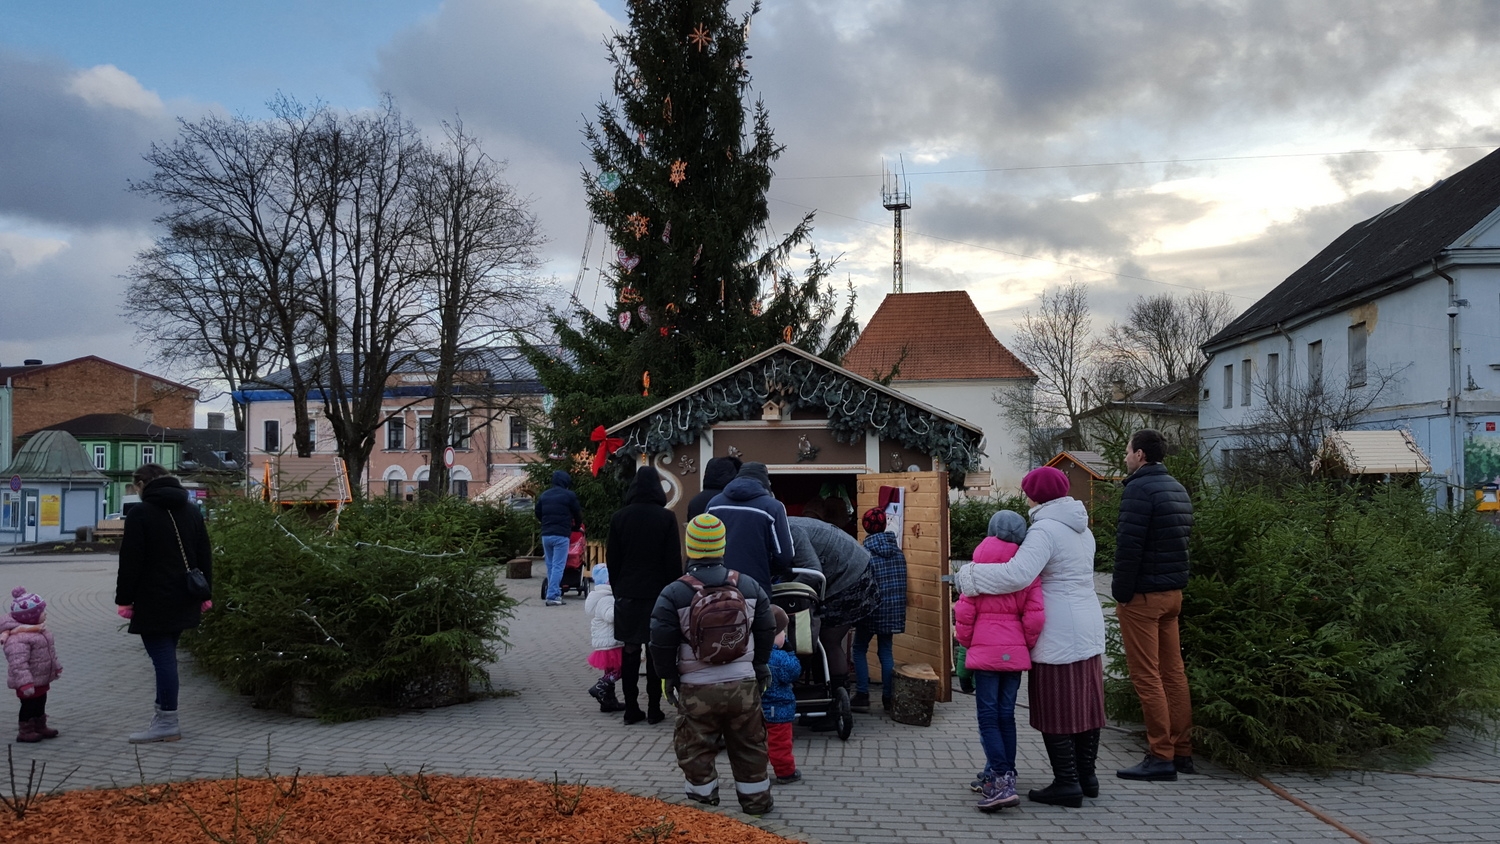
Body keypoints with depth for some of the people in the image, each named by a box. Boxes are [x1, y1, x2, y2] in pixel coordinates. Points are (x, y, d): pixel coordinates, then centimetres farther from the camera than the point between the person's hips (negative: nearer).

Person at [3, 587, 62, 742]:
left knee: (40, 702, 18)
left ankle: (40, 727, 31)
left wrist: (56, 666, 27)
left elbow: (49, 651, 20)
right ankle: (25, 731, 11)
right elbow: (18, 664, -32)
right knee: (29, 705, -1)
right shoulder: (17, 638, -28)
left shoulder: (37, 629, 8)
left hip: (41, 678, 10)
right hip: (30, 681, -10)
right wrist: (25, 683, -34)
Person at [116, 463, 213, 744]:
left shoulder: (140, 513, -9)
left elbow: (130, 562, -12)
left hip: (153, 602, -7)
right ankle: (163, 713, 22)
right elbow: (205, 555, 14)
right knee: (166, 655, 16)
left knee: (163, 657, -5)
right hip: (183, 601, 7)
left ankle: (167, 721, -1)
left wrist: (124, 600, -5)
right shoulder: (192, 510, 12)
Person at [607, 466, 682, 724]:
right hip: (657, 593, -2)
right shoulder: (666, 518, -7)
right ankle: (654, 709, 4)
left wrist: (617, 588, 15)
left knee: (630, 650, 6)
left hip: (627, 594, 2)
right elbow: (674, 560, -5)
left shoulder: (619, 517, 1)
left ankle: (631, 709, 9)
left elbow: (612, 559, 6)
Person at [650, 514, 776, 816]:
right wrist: (760, 665, 22)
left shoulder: (673, 594, -11)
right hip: (743, 684, 3)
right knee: (748, 747, 17)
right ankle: (755, 800, 28)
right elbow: (766, 631, 9)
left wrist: (668, 677, 8)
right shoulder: (749, 586, 0)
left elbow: (661, 644, -8)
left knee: (696, 749, 13)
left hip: (696, 689, -3)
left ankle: (703, 802, 20)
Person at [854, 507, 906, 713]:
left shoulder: (865, 553, -13)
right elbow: (902, 582, 10)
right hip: (893, 610, 5)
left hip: (871, 610, -5)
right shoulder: (897, 551, 3)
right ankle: (888, 698, 11)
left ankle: (862, 696, 4)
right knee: (886, 651, 11)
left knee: (860, 649, 9)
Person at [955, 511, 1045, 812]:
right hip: (1015, 652, 3)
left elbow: (965, 611, -4)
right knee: (1006, 714, 13)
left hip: (984, 651, -3)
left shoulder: (979, 566, -3)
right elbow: (1035, 615, -4)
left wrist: (966, 642, 11)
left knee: (988, 715, -3)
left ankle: (1001, 782, -13)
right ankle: (1002, 777, 19)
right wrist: (1027, 644, 11)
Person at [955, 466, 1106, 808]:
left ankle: (1067, 783, 2)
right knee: (1085, 703, 13)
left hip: (1058, 637, -9)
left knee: (1055, 707, -1)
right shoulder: (1081, 529, 13)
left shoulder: (1045, 530, -16)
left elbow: (1018, 574, -29)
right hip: (1089, 629, 9)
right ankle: (1086, 776, 22)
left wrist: (969, 577, -21)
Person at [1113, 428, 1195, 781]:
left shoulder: (1139, 489, -15)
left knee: (1146, 676, -5)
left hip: (1143, 595, -9)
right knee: (1173, 672, 12)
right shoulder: (1176, 488, 14)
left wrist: (1121, 594, -14)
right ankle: (1182, 752, 18)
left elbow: (1129, 547, -20)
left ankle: (1161, 757, -3)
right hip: (1173, 593, 9)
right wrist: (1174, 582, 18)